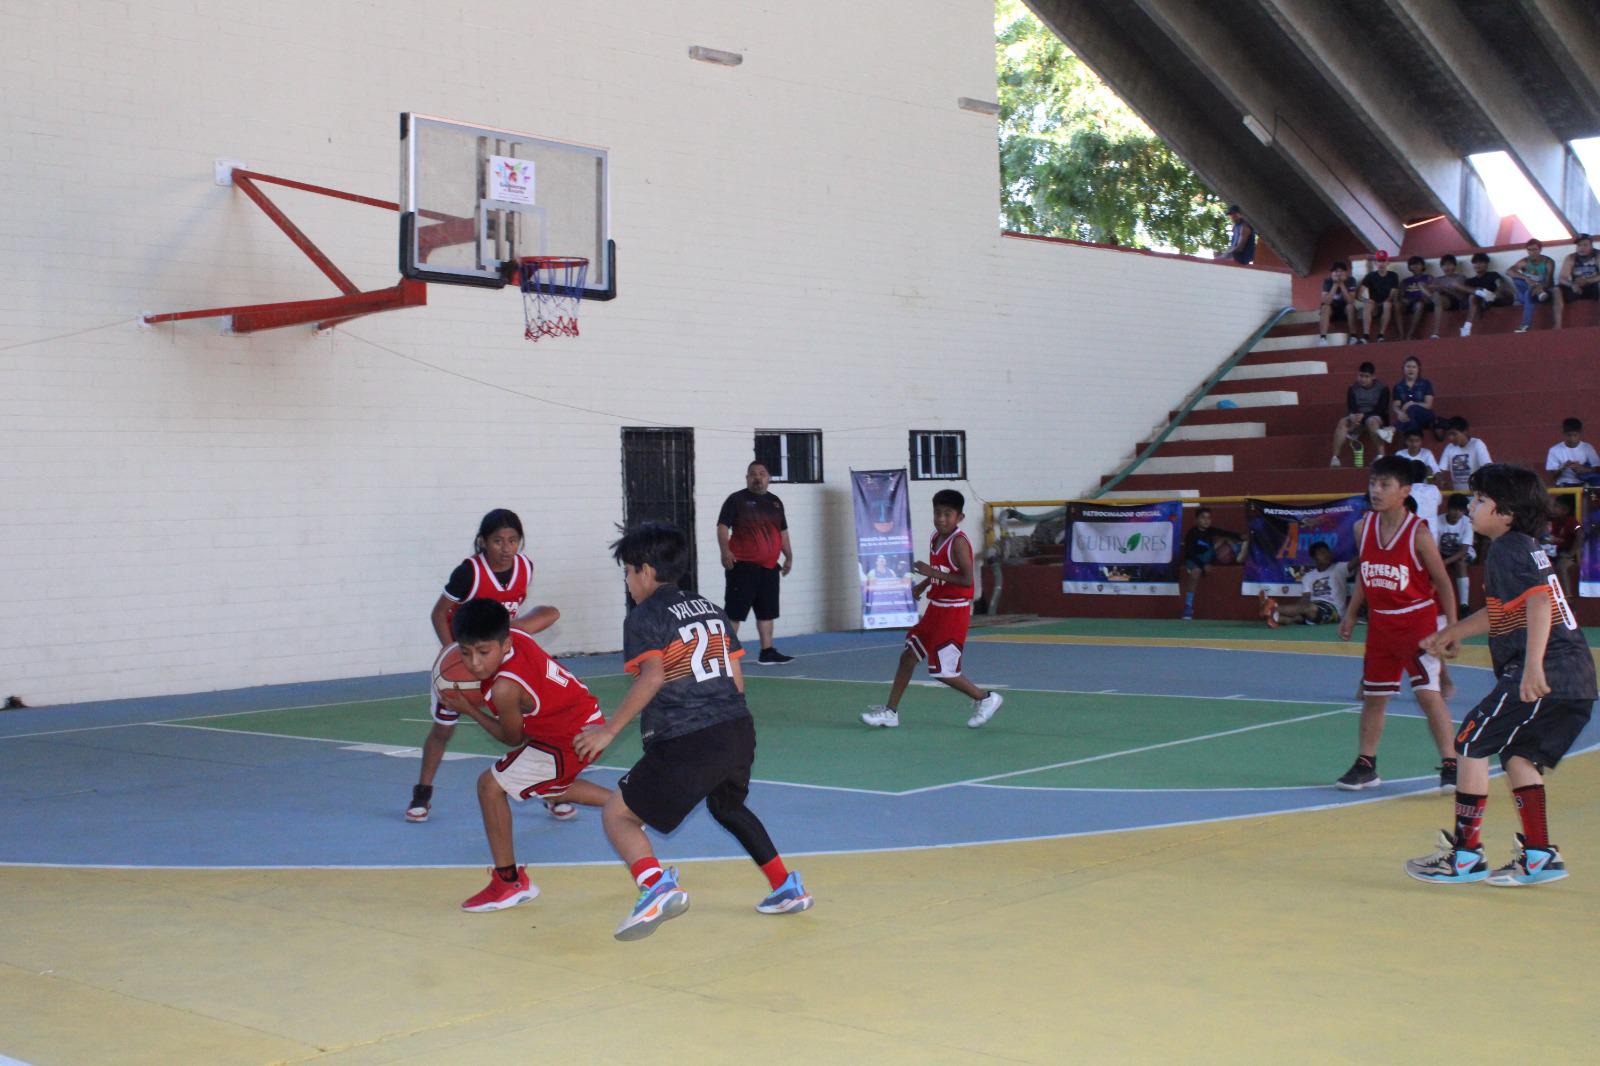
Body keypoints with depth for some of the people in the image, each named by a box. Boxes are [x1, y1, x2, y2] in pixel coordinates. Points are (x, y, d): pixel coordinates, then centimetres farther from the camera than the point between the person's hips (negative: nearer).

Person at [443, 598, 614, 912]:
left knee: (491, 785, -5)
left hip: (571, 739, -10)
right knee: (548, 787, 35)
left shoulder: (505, 688, -31)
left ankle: (508, 882, 1)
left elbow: (513, 738, -10)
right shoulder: (515, 636, -12)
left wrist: (469, 710, -3)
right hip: (588, 720, 10)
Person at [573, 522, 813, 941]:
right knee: (729, 808, 34)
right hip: (738, 730, 7)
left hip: (686, 744, -7)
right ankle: (787, 889, 35)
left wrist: (609, 731, -14)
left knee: (617, 815, 2)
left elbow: (653, 676, -18)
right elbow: (737, 678, 17)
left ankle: (656, 886, -22)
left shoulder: (645, 617, -2)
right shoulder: (710, 608, 19)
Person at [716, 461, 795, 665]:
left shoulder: (775, 502, 16)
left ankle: (767, 652, 17)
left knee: (767, 611, 10)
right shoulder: (736, 500, -2)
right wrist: (725, 550, -22)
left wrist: (788, 556, 16)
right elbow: (722, 526, -8)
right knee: (734, 611, -6)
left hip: (769, 566, 6)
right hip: (743, 566, -6)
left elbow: (783, 532, 23)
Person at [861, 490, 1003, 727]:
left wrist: (931, 572, -25)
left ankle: (985, 699, 14)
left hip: (954, 612, -9)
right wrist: (923, 585, 10)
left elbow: (967, 580, -26)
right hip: (935, 609, 9)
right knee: (908, 657, 11)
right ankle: (890, 712, 20)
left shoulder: (958, 542, -18)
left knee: (943, 671, -5)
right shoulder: (936, 537, 7)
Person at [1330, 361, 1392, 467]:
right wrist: (1353, 416, -29)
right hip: (1357, 417, 3)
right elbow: (1351, 408, -3)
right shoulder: (1353, 389, 6)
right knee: (1342, 422, -28)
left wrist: (1363, 415, -25)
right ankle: (1335, 458, -34)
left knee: (1372, 421, -39)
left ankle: (1380, 456, -42)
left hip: (1377, 417, -3)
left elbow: (1381, 409, -11)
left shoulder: (1382, 389, -2)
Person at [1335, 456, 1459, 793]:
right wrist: (1350, 615, 14)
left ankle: (1450, 764, -4)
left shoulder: (1418, 533, -15)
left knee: (1427, 692, -12)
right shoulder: (1363, 528, -1)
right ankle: (1365, 765, 20)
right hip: (1380, 623, 5)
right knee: (1373, 695, 10)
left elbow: (1442, 582, -9)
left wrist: (1451, 627, -12)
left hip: (1418, 620, -5)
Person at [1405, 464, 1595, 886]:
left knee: (1470, 744, -3)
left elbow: (1540, 601, -25)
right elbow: (1502, 612, 36)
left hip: (1546, 676, -10)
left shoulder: (1510, 550, -9)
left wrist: (1533, 667, -33)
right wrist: (1452, 632, 43)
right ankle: (1539, 856, 18)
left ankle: (1466, 855, 0)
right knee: (1517, 753, 18)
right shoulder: (1520, 549, 21)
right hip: (1574, 676, 10)